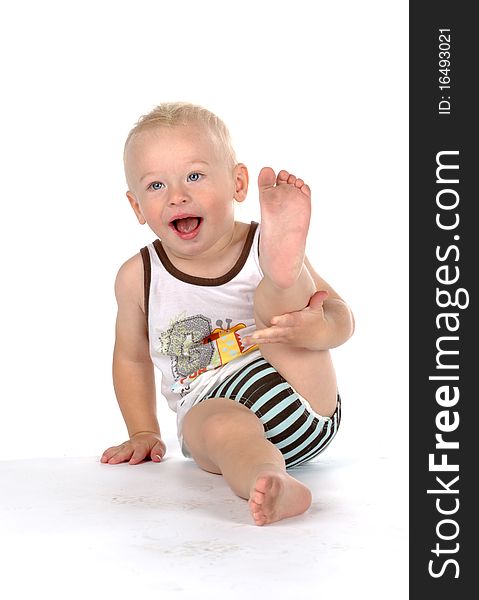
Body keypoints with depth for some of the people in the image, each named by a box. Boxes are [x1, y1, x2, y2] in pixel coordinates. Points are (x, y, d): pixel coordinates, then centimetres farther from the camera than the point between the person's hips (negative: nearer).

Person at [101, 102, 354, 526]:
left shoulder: (268, 251, 0)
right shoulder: (138, 277, 5)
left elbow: (342, 317, 0)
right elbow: (132, 356, 20)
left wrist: (315, 328, -24)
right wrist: (144, 433, 16)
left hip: (303, 404, 1)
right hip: (210, 405, 0)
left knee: (273, 300, -17)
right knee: (221, 426, -36)